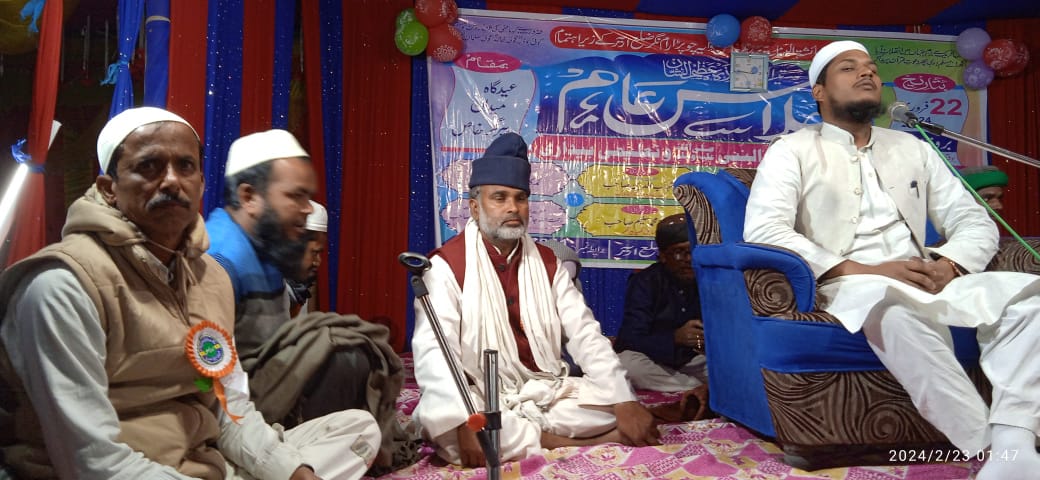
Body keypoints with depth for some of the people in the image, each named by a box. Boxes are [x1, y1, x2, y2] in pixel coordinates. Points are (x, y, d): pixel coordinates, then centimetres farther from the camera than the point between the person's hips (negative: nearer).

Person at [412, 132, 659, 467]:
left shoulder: (547, 262, 7)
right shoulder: (446, 266, -8)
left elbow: (586, 336, -1)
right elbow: (433, 353, -21)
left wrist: (625, 402, -16)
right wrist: (464, 423, -36)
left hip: (549, 394, 4)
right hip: (483, 403, -3)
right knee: (438, 420, -35)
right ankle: (570, 445, -22)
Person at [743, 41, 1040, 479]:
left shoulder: (912, 148, 22)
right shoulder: (792, 151, 5)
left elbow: (975, 221, 18)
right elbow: (763, 230, -12)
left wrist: (949, 265, -8)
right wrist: (861, 270, -18)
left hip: (924, 286, 6)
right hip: (847, 289, -5)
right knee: (895, 304, -39)